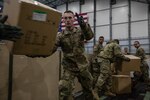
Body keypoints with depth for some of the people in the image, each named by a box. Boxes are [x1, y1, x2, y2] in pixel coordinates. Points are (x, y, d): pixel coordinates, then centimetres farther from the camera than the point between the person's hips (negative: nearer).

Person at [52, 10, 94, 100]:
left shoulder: (80, 31, -5)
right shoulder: (61, 36, -7)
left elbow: (89, 36, -26)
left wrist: (84, 25, -47)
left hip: (82, 66, 2)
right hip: (69, 68, -1)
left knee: (89, 89, 20)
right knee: (64, 90, -18)